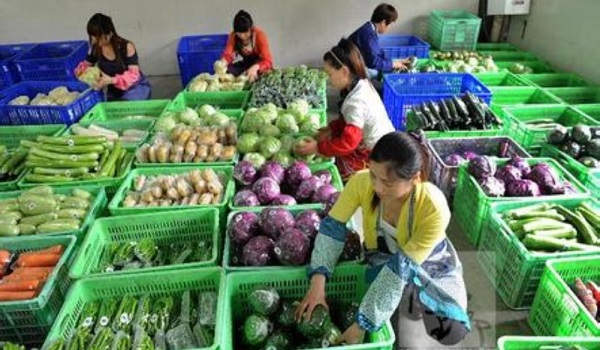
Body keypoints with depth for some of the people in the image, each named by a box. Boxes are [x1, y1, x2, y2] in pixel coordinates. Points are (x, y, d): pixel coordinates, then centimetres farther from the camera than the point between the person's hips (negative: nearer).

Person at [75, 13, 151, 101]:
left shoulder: (127, 47, -21)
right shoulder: (95, 48, -7)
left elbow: (134, 74, -25)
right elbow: (87, 64, 9)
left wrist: (112, 80, -37)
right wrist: (81, 71, -15)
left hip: (135, 91, -5)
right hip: (113, 94, 5)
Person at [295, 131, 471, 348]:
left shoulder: (433, 209, -36)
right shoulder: (362, 182, -29)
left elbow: (403, 268, -35)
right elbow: (333, 225, -18)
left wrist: (361, 325, -34)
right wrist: (318, 282, -30)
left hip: (429, 267, -1)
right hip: (383, 260, 1)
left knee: (452, 331, -21)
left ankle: (412, 304, 10)